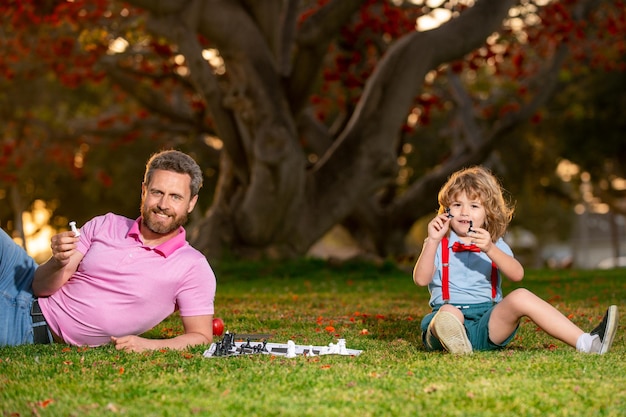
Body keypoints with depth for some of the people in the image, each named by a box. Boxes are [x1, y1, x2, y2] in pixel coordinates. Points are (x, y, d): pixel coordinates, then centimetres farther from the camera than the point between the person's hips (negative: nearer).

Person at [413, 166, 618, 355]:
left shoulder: (495, 245, 15)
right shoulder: (439, 245, 10)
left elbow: (517, 274, -7)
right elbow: (421, 279, -8)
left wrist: (490, 249, -22)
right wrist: (432, 241, -18)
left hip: (488, 324, 1)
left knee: (520, 297, -27)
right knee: (448, 313, -37)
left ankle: (586, 343, -34)